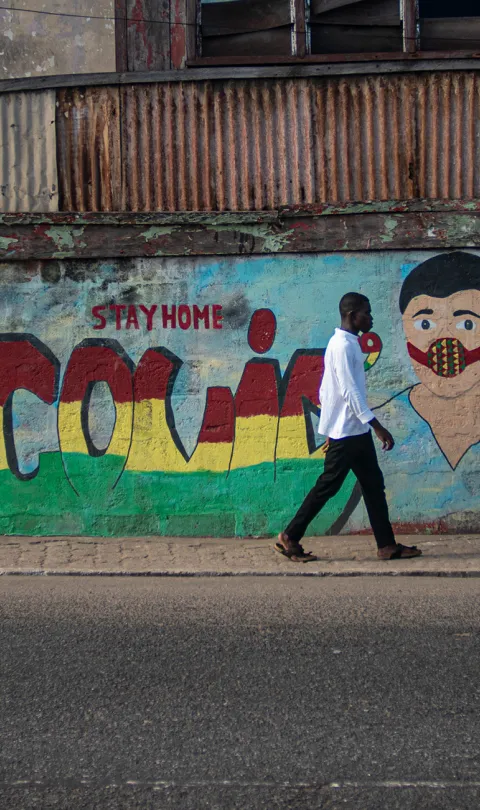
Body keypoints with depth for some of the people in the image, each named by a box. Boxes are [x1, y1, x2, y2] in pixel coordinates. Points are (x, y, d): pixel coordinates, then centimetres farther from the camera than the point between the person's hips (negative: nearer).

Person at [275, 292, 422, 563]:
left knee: (373, 484, 8)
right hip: (347, 430, -10)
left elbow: (325, 390, 18)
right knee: (328, 485, -2)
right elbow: (350, 391, -23)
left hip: (356, 431, 10)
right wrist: (377, 426, -24)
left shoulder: (346, 343, 15)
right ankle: (290, 538, 7)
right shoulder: (343, 345, -16)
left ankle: (387, 545, 11)